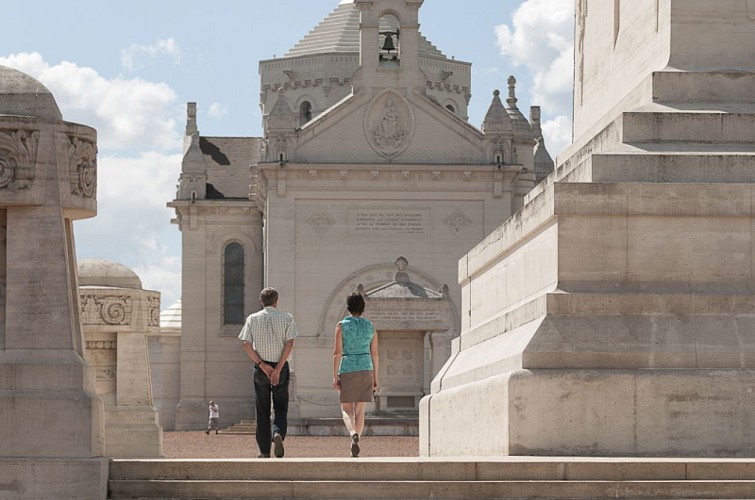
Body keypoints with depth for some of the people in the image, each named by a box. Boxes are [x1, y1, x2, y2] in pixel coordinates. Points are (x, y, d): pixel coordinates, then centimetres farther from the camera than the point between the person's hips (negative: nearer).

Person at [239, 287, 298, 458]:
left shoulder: (252, 319, 4)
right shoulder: (286, 318, 0)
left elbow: (246, 344, -5)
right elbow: (289, 344, -9)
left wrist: (262, 365, -8)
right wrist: (278, 368, -12)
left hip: (260, 367, 1)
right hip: (281, 366, -1)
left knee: (262, 410, 8)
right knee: (281, 407, 9)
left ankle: (264, 451, 8)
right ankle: (278, 433, -20)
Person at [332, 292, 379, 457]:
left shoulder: (342, 325, -4)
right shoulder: (370, 327, 5)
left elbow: (338, 352, -8)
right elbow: (374, 354, 7)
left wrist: (335, 376, -6)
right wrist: (375, 378, 13)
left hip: (347, 370, -3)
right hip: (366, 370, 3)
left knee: (346, 409, 5)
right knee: (360, 410, 9)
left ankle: (353, 434, -26)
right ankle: (355, 449, 8)